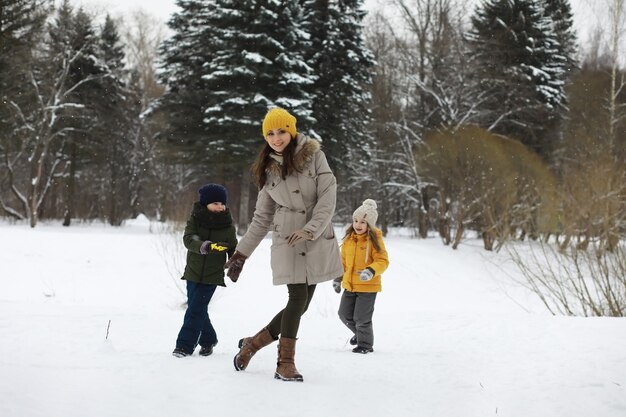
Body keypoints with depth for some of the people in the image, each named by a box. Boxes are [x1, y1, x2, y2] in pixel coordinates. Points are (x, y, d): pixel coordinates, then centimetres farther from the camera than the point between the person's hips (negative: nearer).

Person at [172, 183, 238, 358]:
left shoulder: (228, 227, -3)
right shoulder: (195, 220, -5)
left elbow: (234, 250, 8)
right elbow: (188, 239, -21)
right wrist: (207, 246, -38)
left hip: (212, 276, -2)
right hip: (193, 272, 2)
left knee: (196, 310, -9)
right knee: (198, 310, 10)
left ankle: (185, 345, -5)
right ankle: (208, 340, 30)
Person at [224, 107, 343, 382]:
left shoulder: (313, 156, 1)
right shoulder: (269, 169, 7)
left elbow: (328, 196, -7)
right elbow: (262, 217, 13)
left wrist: (310, 229, -20)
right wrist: (241, 253, 11)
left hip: (317, 239, 1)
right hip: (287, 241, 0)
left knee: (301, 303, 1)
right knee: (298, 298, -12)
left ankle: (253, 343, 19)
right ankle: (285, 363, -5)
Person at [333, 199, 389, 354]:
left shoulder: (374, 240, -14)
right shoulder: (348, 239, 4)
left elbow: (383, 261, -18)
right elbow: (343, 260, 16)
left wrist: (371, 271, -34)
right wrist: (338, 278, 17)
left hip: (368, 285, -7)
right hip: (350, 285, 7)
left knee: (362, 317, -2)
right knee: (344, 314, 15)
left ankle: (365, 344, 17)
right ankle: (359, 333, 41)